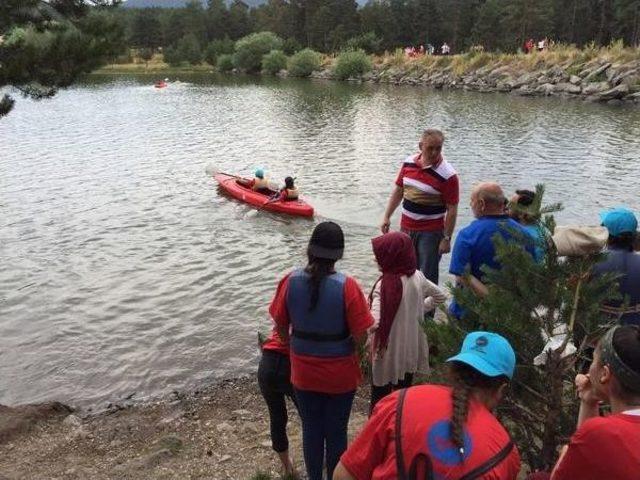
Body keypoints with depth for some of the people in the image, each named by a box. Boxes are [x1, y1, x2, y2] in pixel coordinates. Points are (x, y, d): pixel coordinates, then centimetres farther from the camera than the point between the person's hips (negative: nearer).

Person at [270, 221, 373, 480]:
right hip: (340, 376, -2)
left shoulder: (290, 281, -13)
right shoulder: (347, 286, -22)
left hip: (303, 374, 3)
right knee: (336, 433, 17)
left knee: (311, 430, 21)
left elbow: (281, 326, -2)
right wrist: (342, 340, 3)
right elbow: (360, 338, -19)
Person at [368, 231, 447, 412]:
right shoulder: (417, 277, -4)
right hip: (411, 351, 6)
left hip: (388, 353, -6)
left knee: (380, 401, 10)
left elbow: (374, 323, -35)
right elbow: (440, 296, 13)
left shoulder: (385, 285, -25)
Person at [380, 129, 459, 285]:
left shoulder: (448, 175, -17)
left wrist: (447, 239, -16)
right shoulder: (409, 162, 0)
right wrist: (387, 216, 10)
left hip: (430, 232, -6)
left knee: (427, 277, 0)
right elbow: (398, 190, 12)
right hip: (406, 228, 6)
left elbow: (452, 210, -15)